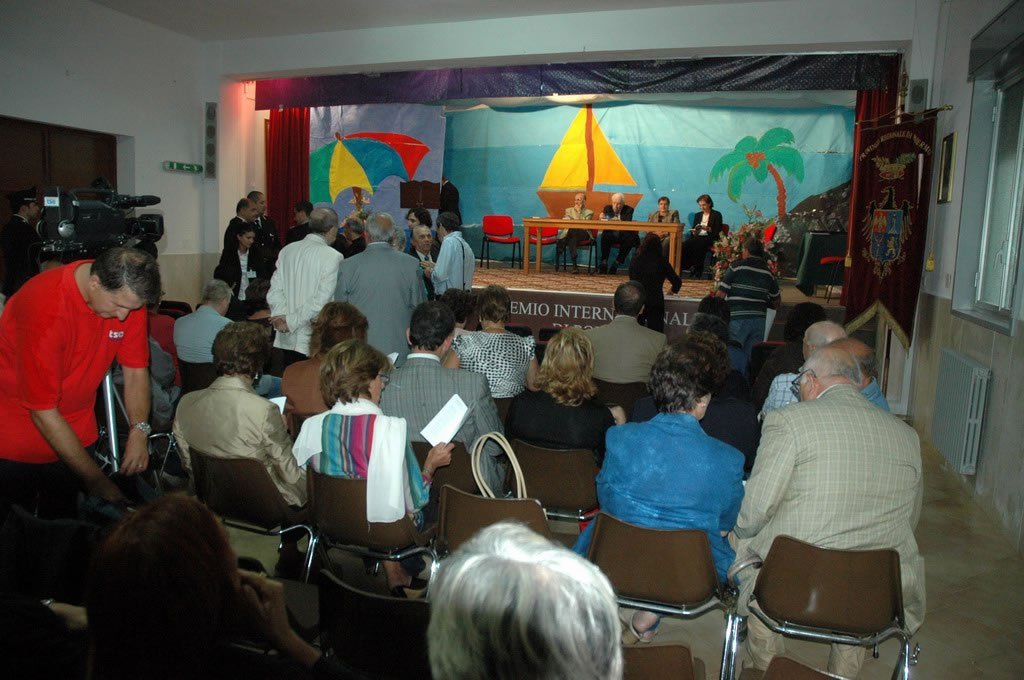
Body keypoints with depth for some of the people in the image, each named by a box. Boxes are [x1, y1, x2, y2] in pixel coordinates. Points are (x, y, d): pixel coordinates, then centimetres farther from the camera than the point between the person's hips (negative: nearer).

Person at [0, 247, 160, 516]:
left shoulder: (128, 294, -15)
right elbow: (43, 412, -24)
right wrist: (97, 481, -23)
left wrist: (139, 432, -20)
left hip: (75, 435, 5)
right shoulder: (46, 307, -29)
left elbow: (136, 369, -4)